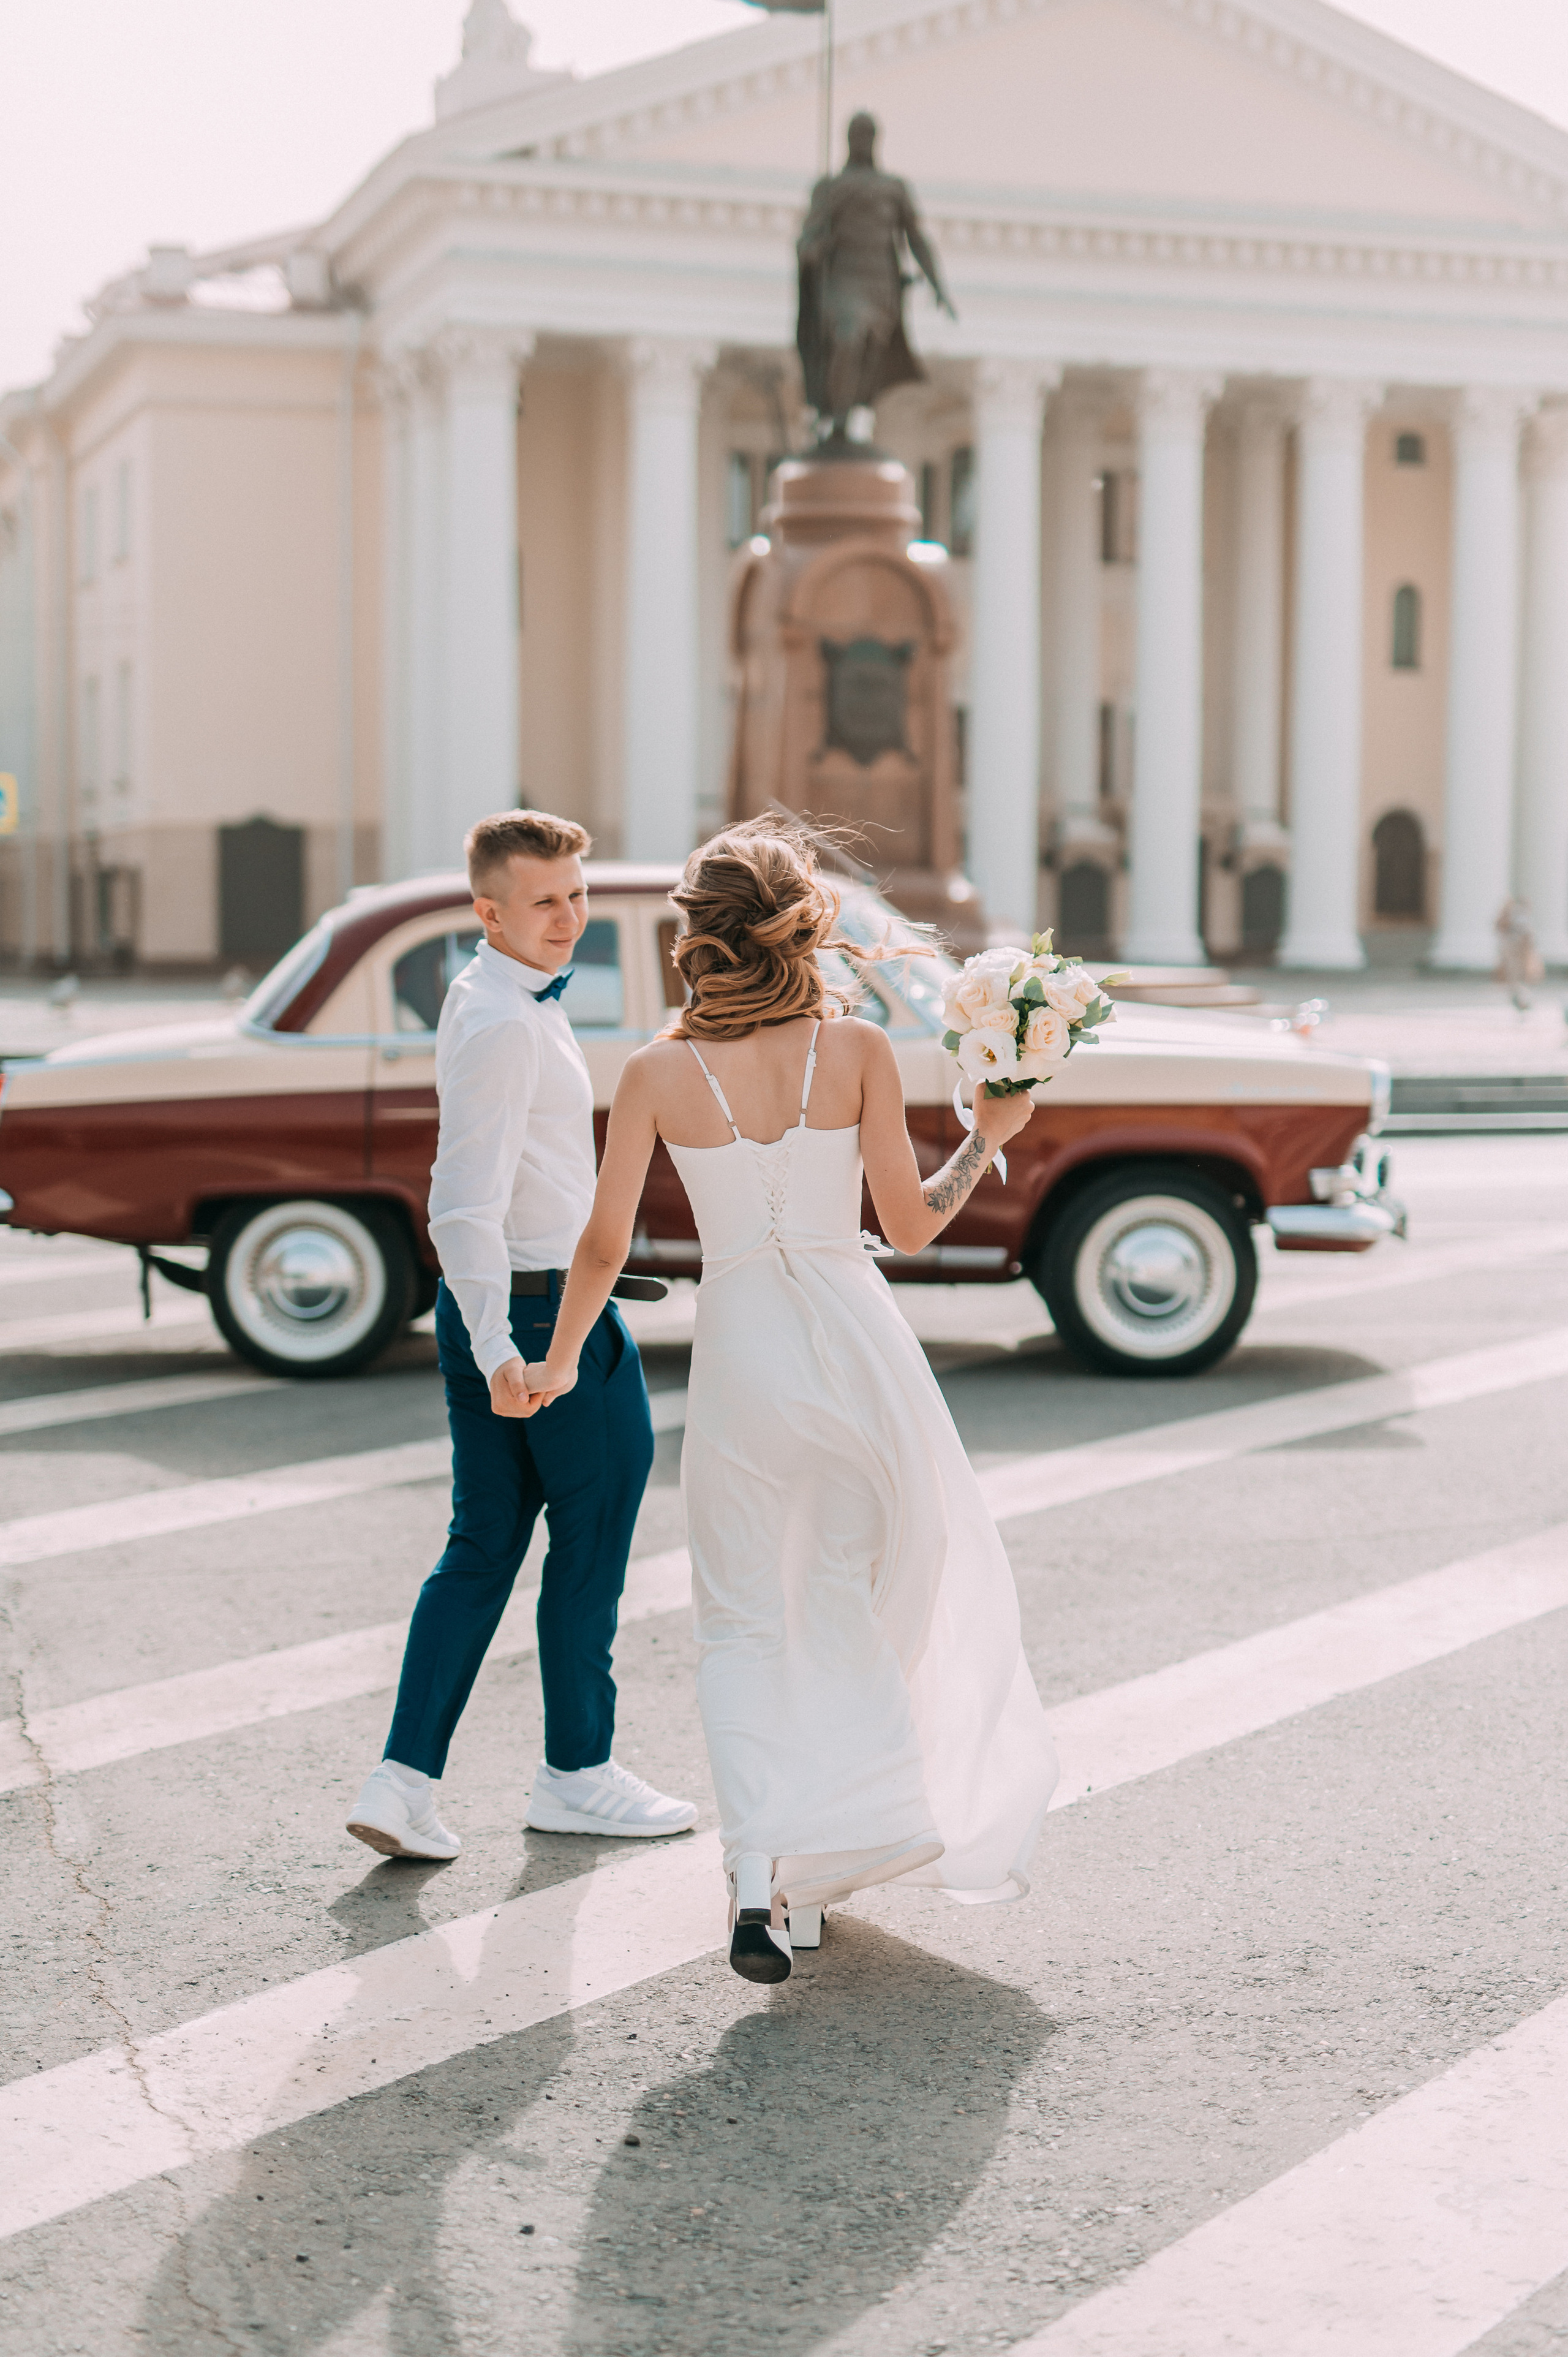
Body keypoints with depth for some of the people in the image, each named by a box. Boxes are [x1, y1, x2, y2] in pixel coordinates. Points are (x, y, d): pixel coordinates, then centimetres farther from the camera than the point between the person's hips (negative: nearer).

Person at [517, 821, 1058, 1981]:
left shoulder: (659, 1073, -5)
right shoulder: (858, 1049, -8)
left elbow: (605, 1245, -1)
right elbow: (913, 1223, -4)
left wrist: (559, 1359, 14)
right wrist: (990, 1139, 11)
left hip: (738, 1347, 0)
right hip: (853, 1340, 0)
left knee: (744, 1623, 10)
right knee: (858, 1600, 18)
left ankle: (758, 1868, -9)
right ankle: (820, 1866, 28)